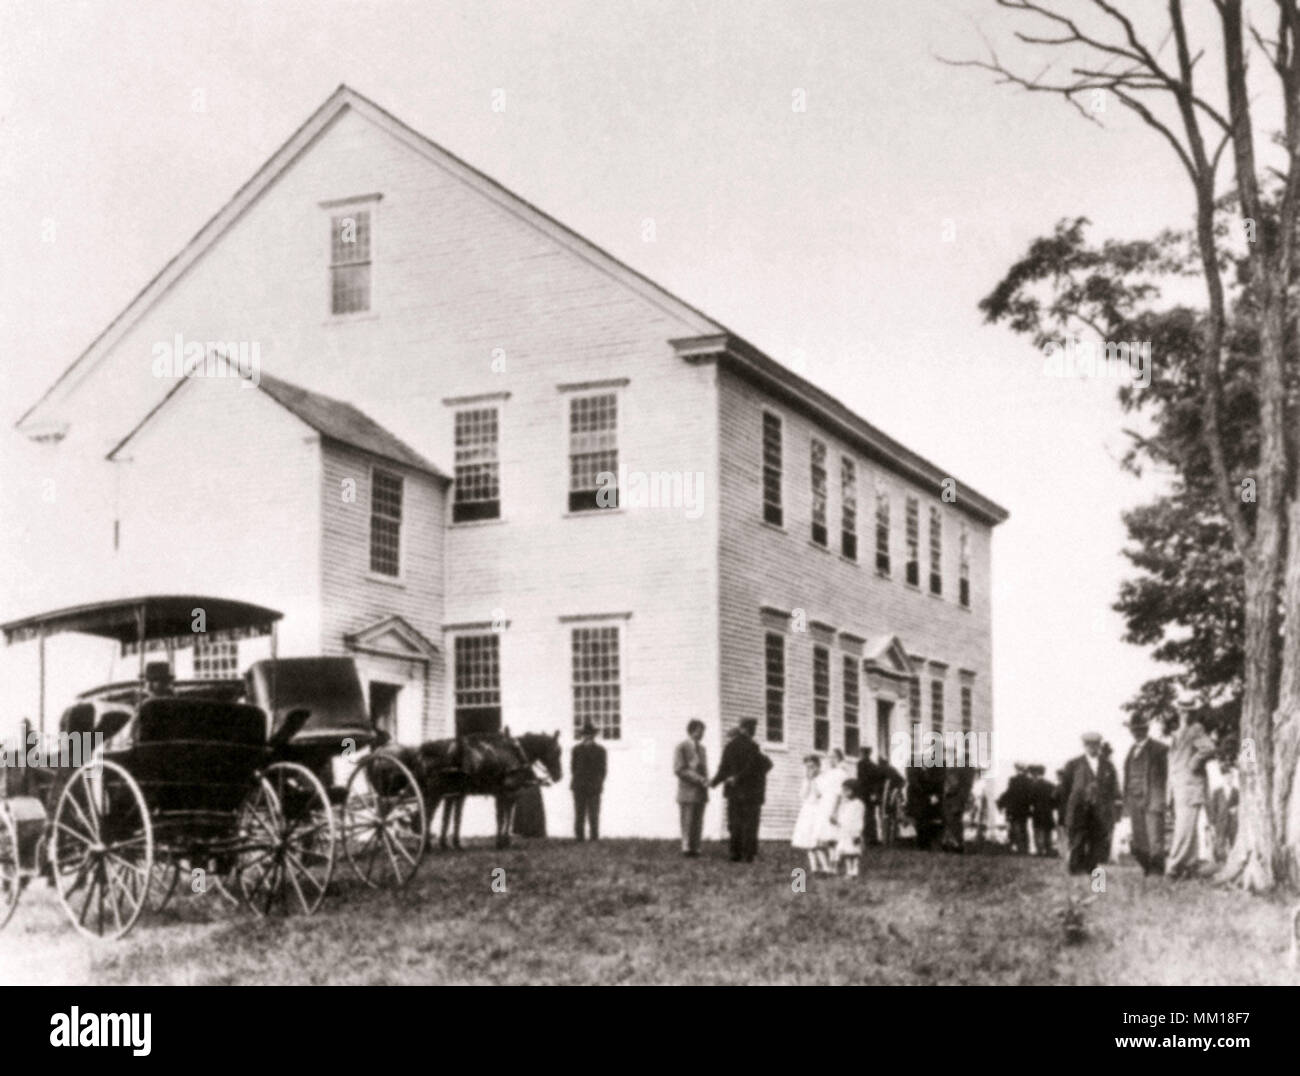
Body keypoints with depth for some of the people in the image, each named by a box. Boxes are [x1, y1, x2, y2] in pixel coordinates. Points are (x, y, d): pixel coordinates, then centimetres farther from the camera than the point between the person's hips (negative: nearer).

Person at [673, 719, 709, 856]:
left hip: (701, 792, 6)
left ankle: (695, 849, 4)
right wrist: (698, 779, -17)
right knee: (688, 823, -5)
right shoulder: (681, 747, -4)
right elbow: (679, 770, -12)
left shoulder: (701, 748, 17)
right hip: (688, 792, -6)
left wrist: (706, 783, 3)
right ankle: (686, 849, 1)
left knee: (698, 823, 3)